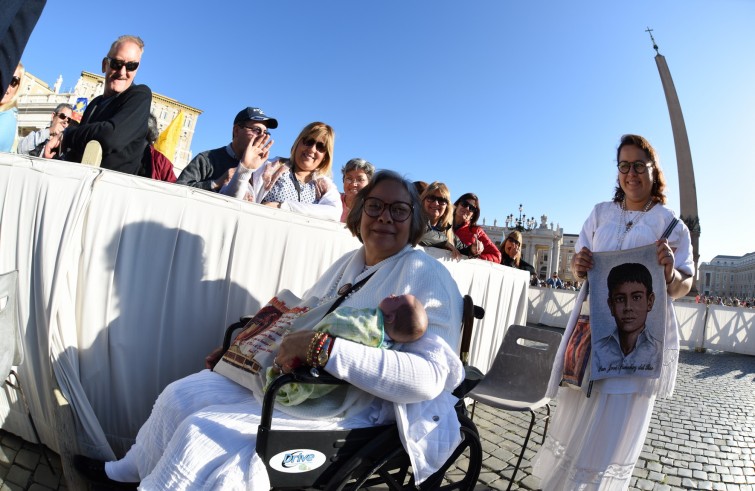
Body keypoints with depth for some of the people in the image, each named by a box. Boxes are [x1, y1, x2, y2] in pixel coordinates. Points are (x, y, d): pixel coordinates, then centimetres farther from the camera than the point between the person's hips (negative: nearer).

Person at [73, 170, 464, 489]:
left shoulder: (427, 277, -15)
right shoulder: (348, 263, 9)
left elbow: (431, 375, -28)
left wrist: (326, 347, -35)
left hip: (347, 408, -7)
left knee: (204, 431, -18)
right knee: (181, 396, 7)